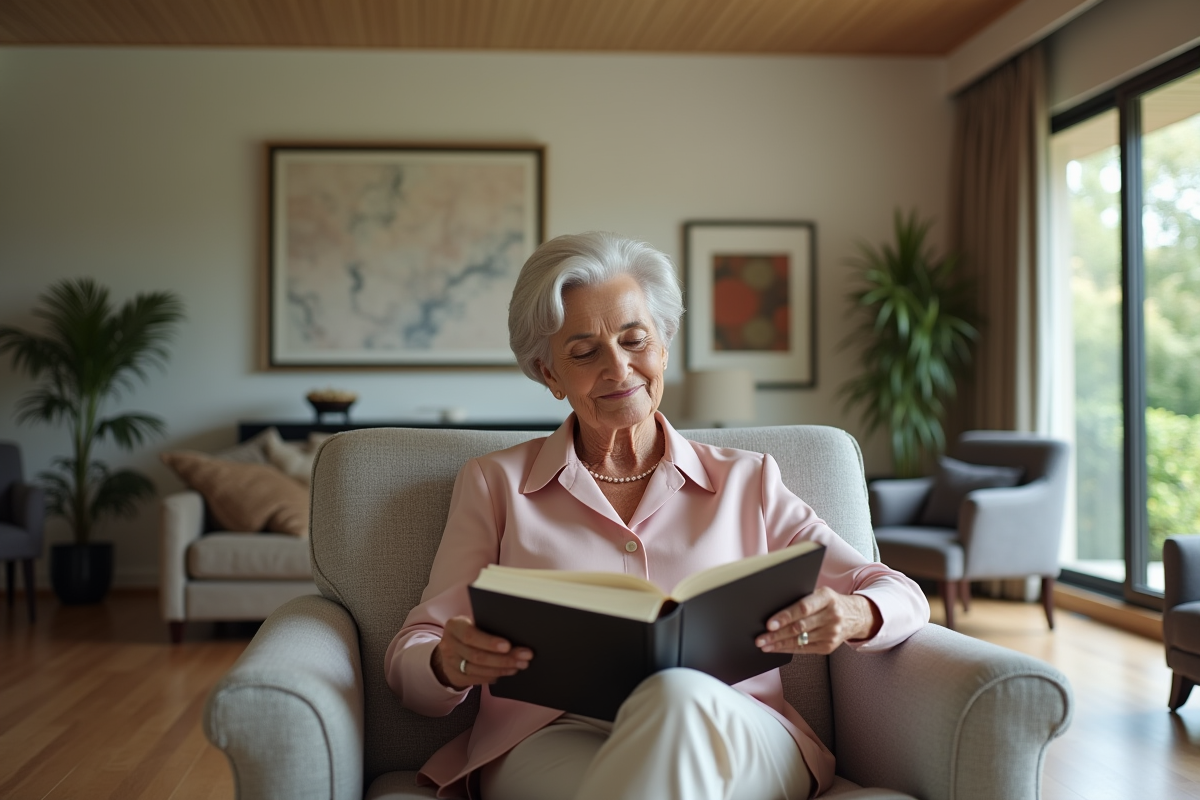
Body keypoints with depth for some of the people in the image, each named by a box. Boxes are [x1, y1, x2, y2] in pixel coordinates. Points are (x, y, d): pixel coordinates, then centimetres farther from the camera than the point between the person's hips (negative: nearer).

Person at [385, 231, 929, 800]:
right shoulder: (495, 485, 18)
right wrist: (448, 665, -15)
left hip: (736, 739, 2)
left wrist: (850, 616, -11)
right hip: (554, 744, -1)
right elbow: (408, 661, 11)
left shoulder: (746, 482, 19)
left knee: (678, 697, -36)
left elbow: (903, 599, 14)